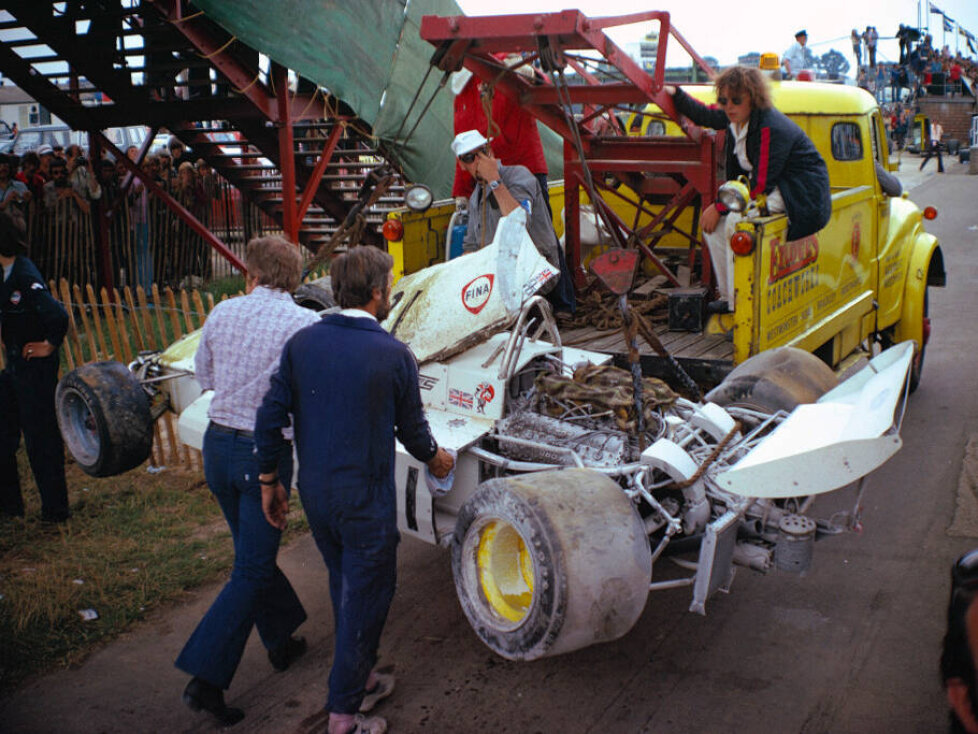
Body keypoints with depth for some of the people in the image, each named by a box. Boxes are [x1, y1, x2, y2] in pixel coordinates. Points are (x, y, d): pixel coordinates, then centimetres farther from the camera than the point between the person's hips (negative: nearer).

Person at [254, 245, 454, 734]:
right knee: (366, 595, 9)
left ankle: (358, 680, 39)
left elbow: (271, 416, -2)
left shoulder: (302, 342, -3)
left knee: (344, 585, 22)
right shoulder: (394, 355, -14)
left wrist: (269, 479, 10)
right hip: (365, 496, -5)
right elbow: (411, 428, -3)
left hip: (314, 491, 6)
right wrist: (434, 458, 18)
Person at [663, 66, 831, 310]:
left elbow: (760, 185, -25)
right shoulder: (739, 117, 2)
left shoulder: (771, 129, -25)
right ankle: (729, 296, 9)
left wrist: (719, 207, -22)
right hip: (774, 187, 10)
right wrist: (675, 94, 16)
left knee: (736, 219, -29)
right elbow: (705, 115, 24)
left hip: (801, 197, -10)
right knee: (711, 219, 3)